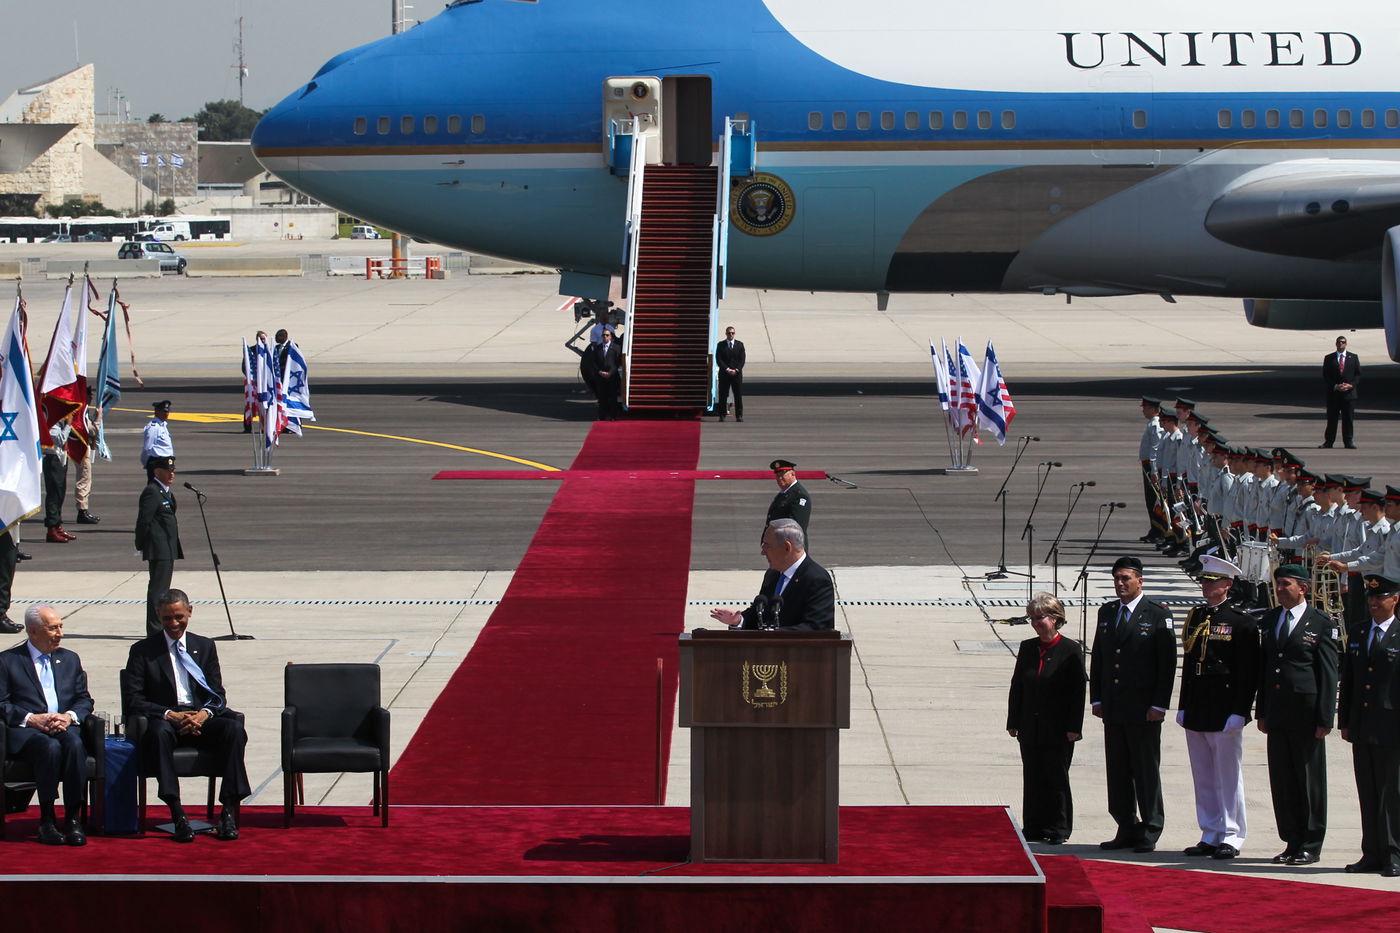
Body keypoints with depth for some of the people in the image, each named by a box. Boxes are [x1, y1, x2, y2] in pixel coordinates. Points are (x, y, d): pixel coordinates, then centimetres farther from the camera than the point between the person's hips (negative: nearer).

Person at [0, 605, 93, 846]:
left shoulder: (70, 659, 23)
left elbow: (84, 700, 16)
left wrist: (69, 716, -6)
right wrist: (32, 719, -15)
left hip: (65, 726, 3)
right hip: (25, 731, -3)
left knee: (74, 744, -34)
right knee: (51, 747, -37)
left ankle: (73, 819, -29)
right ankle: (46, 821, -26)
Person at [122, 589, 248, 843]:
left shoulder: (205, 646, 17)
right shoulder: (143, 651, 8)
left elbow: (218, 694, 11)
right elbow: (133, 699, -1)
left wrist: (204, 714, -13)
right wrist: (170, 715, -16)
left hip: (201, 718, 3)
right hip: (166, 719, -3)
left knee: (233, 728, -29)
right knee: (160, 731, -39)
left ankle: (229, 811, -30)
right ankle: (177, 814, -39)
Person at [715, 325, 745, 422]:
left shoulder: (740, 344, 10)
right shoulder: (720, 345, 6)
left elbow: (742, 359, 4)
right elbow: (718, 360, -2)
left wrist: (736, 370, -10)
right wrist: (727, 369, -13)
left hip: (737, 373, 1)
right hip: (724, 374, -1)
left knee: (738, 395, -2)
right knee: (723, 395, -2)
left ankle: (739, 415, 0)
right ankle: (722, 416, 2)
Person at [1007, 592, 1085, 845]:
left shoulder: (1070, 650, -6)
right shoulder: (1027, 648, 8)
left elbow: (1078, 691, -7)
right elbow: (1017, 687, 11)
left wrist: (1073, 727, -12)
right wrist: (1013, 722, 7)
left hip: (1058, 731, -5)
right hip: (1031, 729, 5)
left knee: (1056, 778, 1)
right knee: (1033, 779, 7)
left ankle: (1058, 829, 10)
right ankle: (1034, 827, 14)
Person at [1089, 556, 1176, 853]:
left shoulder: (1158, 615, -4)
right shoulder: (1107, 612, 13)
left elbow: (1168, 662, -7)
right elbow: (1097, 658, 16)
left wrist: (1159, 705, -12)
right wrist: (1097, 699, 9)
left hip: (1144, 709, -6)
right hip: (1113, 708, 6)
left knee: (1146, 771, 0)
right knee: (1117, 772, 8)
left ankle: (1149, 832, 7)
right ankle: (1127, 830, 15)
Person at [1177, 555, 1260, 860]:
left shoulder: (1241, 622, -7)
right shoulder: (1195, 618, 13)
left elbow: (1248, 672, -10)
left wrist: (1239, 711, -15)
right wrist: (1183, 706, 14)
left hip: (1225, 712, -7)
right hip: (1196, 713, 7)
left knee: (1228, 776, -1)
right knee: (1203, 777, 10)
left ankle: (1231, 837, 5)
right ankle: (1210, 836, 16)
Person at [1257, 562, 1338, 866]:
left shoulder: (1321, 625, -4)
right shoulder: (1268, 622, 13)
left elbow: (1328, 675, -6)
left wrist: (1325, 719, -11)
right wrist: (1261, 712, 11)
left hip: (1306, 714, -6)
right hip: (1277, 713, 6)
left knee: (1310, 779, 1)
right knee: (1282, 780, 7)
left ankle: (1311, 845, 8)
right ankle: (1292, 842, 15)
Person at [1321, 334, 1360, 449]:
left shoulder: (1353, 358, 10)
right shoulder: (1328, 358, 8)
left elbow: (1358, 374, 7)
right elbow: (1325, 377, 3)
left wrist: (1351, 385, -10)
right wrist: (1335, 386, -11)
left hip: (1349, 393, 0)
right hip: (1333, 393, 0)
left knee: (1348, 418, 1)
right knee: (1332, 418, 0)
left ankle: (1348, 441, 6)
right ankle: (1328, 441, 4)